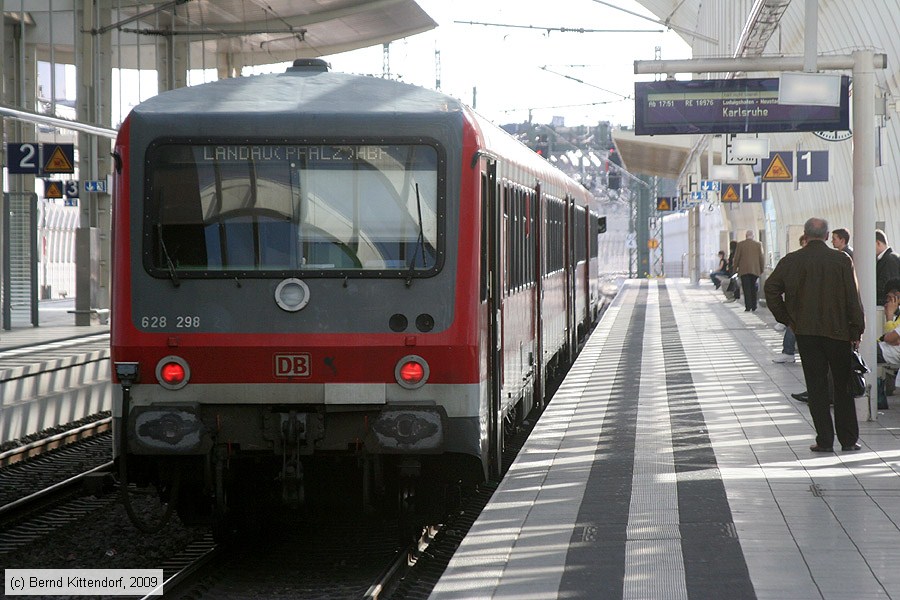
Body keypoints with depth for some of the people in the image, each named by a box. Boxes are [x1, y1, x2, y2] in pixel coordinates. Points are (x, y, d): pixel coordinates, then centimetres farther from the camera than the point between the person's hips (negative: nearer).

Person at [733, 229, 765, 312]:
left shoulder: (740, 244, -2)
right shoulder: (758, 244, 2)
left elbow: (736, 258, 0)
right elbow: (761, 258, 3)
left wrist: (735, 268, 11)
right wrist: (762, 269, 12)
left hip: (744, 270, -2)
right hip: (755, 270, 2)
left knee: (746, 289, -3)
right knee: (753, 288, 13)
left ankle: (748, 307, -11)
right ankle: (754, 306, 12)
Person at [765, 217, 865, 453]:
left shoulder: (791, 261, -2)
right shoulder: (842, 261, -6)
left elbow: (770, 288, -2)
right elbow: (853, 298, -5)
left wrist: (786, 318, 6)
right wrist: (856, 331, 3)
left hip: (805, 330, 0)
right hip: (838, 331, 0)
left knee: (816, 386, 5)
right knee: (843, 386, 9)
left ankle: (824, 439, 2)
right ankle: (849, 439, 9)